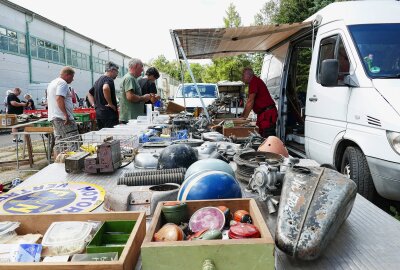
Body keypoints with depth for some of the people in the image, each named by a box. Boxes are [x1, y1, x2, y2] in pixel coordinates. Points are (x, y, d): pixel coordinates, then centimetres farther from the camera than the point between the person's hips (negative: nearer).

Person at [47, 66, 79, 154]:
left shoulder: (52, 83, 23)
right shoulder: (62, 83, -9)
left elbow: (48, 101, 27)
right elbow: (59, 98, -22)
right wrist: (66, 114, -24)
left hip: (53, 117, 10)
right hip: (63, 118, -10)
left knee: (59, 143, 11)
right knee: (72, 141, -10)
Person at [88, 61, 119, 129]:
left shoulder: (98, 80, 20)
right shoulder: (109, 79, -9)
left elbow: (89, 94, 28)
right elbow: (105, 88, -32)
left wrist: (94, 104, 17)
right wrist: (110, 104, -22)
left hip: (98, 113, 9)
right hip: (108, 113, -9)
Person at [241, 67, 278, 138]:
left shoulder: (254, 81, -13)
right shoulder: (255, 81, 20)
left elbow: (250, 101, -16)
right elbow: (249, 101, 21)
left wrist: (244, 116, -9)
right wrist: (243, 115, 19)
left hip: (267, 113, -11)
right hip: (263, 113, 11)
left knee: (268, 137, -11)